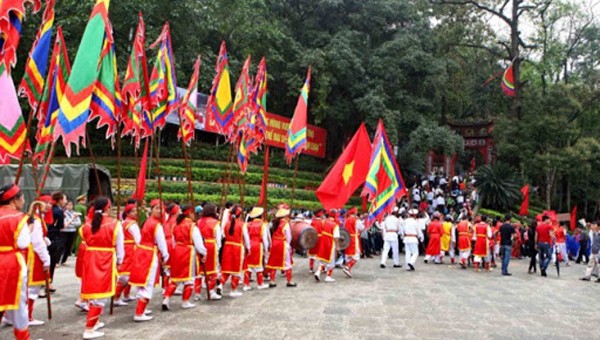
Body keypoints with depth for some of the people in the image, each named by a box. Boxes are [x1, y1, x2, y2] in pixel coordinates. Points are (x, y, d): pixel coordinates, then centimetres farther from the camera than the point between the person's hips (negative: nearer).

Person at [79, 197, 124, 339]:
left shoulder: (87, 224, 3)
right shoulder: (114, 224, -8)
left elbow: (87, 242, 5)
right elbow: (119, 247, -3)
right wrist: (119, 261, 11)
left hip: (90, 260, 5)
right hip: (106, 262, -5)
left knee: (93, 291, 20)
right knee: (100, 294, 0)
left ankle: (94, 321, 35)